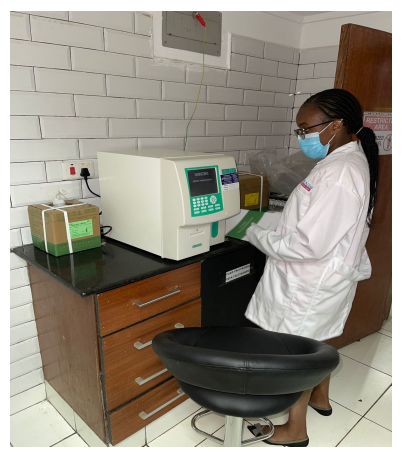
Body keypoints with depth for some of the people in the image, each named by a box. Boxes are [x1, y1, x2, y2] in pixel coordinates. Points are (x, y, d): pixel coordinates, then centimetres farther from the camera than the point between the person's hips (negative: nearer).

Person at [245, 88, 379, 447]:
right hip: (327, 275, 10)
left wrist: (257, 236, -18)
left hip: (312, 284, -10)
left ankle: (295, 430, 29)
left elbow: (308, 245, -30)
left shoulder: (338, 174, -28)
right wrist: (279, 219, 7)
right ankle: (320, 397, 50)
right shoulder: (351, 161, 6)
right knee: (317, 340, 26)